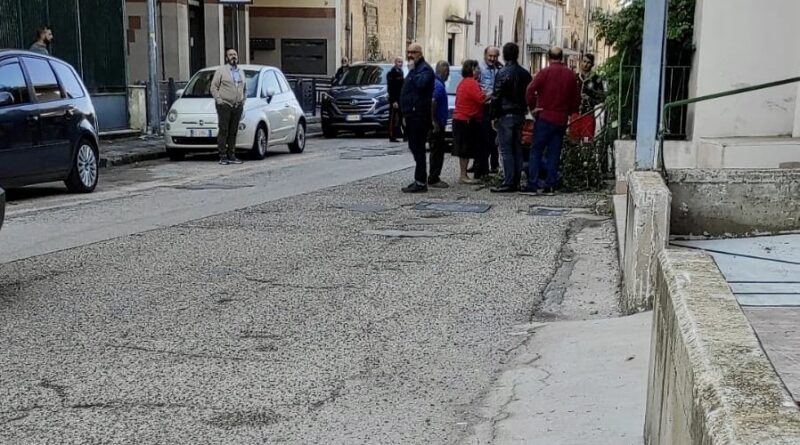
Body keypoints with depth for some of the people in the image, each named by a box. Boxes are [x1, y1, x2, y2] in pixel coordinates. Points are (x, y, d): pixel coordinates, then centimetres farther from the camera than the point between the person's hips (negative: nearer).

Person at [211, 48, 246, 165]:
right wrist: (219, 100, -10)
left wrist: (243, 101, 13)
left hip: (238, 106, 5)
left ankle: (231, 156, 11)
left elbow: (244, 89, 26)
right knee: (223, 131, -7)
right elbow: (213, 87, -1)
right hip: (224, 106, -5)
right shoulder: (221, 70, 2)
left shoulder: (241, 72, 19)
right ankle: (222, 157, -6)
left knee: (233, 132, 7)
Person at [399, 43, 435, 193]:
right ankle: (420, 179, 21)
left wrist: (412, 70, -18)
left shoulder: (425, 69, -10)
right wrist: (406, 114, 22)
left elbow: (421, 84, -30)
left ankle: (421, 182, -9)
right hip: (412, 115, 10)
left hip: (419, 116, -10)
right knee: (415, 147, 13)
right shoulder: (415, 69, 21)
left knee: (417, 148, -10)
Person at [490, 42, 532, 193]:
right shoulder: (525, 73, 10)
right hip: (520, 115, 7)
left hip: (505, 115, -7)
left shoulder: (503, 73, -11)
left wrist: (494, 116, -6)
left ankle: (508, 183, -8)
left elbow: (496, 97, -12)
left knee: (506, 151, -6)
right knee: (517, 150, 10)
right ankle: (516, 182, 12)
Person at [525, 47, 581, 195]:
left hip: (545, 117, -4)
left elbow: (530, 91, -14)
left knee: (536, 151, 0)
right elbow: (577, 97, 10)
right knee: (554, 152, 9)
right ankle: (550, 185, 7)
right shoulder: (570, 74, 6)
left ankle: (532, 184, -6)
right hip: (562, 119, 4)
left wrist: (532, 107, -1)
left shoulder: (545, 72, -7)